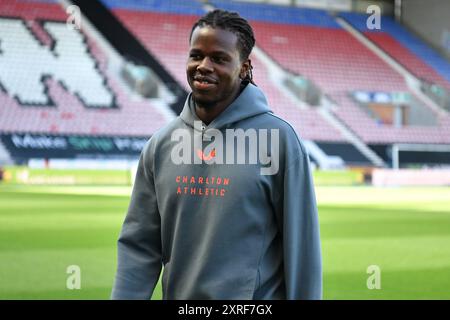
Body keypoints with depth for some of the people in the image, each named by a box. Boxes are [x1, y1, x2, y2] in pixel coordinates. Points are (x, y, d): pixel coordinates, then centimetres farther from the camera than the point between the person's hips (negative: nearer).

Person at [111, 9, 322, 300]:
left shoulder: (278, 140, -9)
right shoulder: (160, 145, 4)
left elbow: (301, 245, -10)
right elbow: (139, 245, 3)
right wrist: (123, 296, -5)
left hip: (254, 296, -4)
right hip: (178, 293, 4)